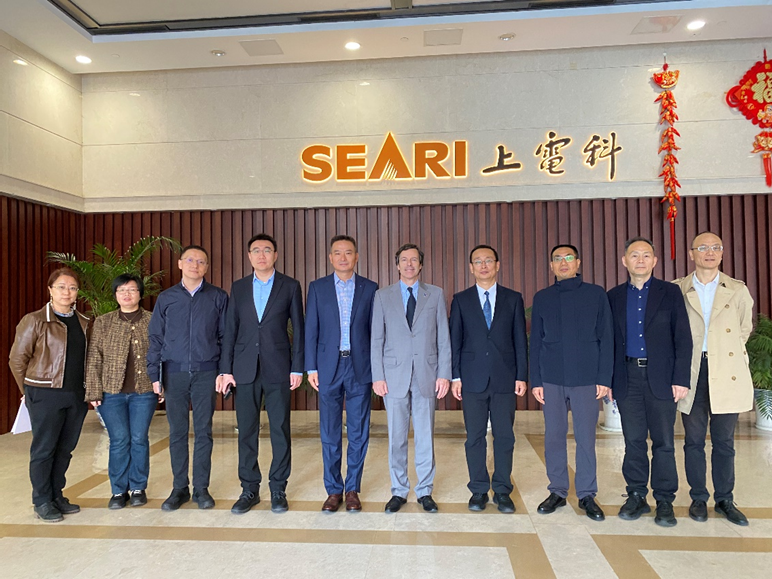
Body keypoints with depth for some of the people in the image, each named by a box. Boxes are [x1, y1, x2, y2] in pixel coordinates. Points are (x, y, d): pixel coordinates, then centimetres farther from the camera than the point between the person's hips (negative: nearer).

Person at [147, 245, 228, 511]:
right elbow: (155, 338, 7)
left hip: (206, 372, -1)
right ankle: (180, 489, 19)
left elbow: (225, 337, 3)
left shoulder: (218, 297, 3)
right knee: (177, 432, 7)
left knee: (203, 431, 5)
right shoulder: (166, 298, 6)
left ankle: (201, 488, 16)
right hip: (174, 372, 1)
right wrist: (154, 375, 2)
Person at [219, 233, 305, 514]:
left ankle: (278, 489, 17)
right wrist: (226, 370, 3)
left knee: (280, 430, 4)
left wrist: (297, 368, -4)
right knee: (246, 431, 7)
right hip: (246, 369, 2)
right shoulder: (238, 287, 9)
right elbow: (230, 330, 8)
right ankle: (249, 489, 20)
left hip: (278, 368, -2)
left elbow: (298, 329, 1)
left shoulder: (290, 286, 3)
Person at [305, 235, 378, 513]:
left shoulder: (370, 288, 4)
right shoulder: (317, 287, 5)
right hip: (329, 368, 0)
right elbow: (311, 330, 4)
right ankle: (333, 490, 21)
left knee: (358, 433, 7)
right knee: (330, 434, 7)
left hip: (360, 368, 0)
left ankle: (353, 489, 22)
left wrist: (378, 370, 0)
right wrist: (311, 368, -2)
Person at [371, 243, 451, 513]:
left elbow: (443, 337, 5)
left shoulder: (436, 294, 7)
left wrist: (444, 374, -2)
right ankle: (399, 491, 21)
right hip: (394, 375, 0)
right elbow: (376, 339, 4)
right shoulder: (383, 296, 6)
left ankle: (425, 491, 22)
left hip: (426, 375, 0)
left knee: (425, 436, 7)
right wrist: (377, 376, -2)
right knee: (396, 437, 7)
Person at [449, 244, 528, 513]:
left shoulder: (513, 299, 7)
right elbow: (454, 340, 4)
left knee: (504, 436, 6)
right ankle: (479, 490, 19)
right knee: (475, 437, 6)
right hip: (473, 379, 0)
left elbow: (520, 340, 6)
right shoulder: (460, 300, 5)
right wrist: (455, 376, -2)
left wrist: (522, 376, 0)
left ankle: (502, 490, 20)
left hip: (504, 378, 1)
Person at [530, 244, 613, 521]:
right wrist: (535, 380, 3)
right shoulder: (542, 298, 9)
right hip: (552, 379, 2)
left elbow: (606, 338, 3)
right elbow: (535, 341, 8)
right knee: (554, 437, 7)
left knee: (586, 438, 3)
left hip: (586, 378, -1)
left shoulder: (596, 294, 5)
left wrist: (604, 378, -4)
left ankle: (587, 495, 17)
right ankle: (557, 491, 20)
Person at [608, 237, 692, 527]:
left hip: (661, 377, -1)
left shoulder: (670, 292, 4)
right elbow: (609, 340, 8)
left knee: (663, 442, 3)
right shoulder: (614, 296, 9)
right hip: (628, 377, 2)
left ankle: (664, 501, 16)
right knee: (633, 441, 8)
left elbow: (683, 339, 1)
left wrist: (681, 379, -7)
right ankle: (636, 497, 20)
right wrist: (607, 379, 2)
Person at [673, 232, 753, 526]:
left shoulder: (738, 290, 6)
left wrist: (731, 353, 11)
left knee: (724, 441, 8)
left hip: (727, 376, 1)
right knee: (694, 440, 7)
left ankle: (725, 499, 22)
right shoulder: (676, 290, 3)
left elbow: (745, 329, 16)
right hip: (692, 374, 0)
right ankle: (698, 498, 20)